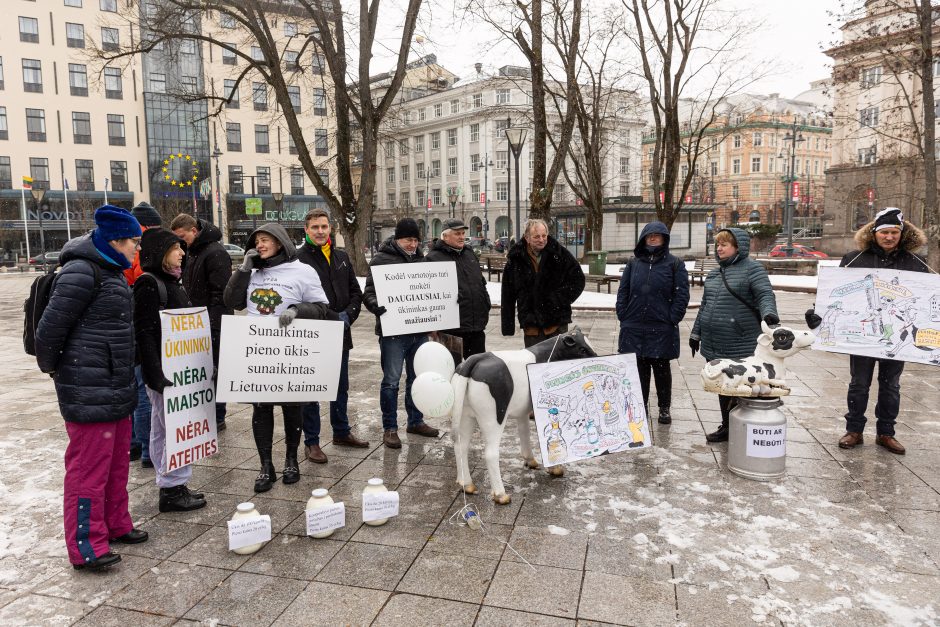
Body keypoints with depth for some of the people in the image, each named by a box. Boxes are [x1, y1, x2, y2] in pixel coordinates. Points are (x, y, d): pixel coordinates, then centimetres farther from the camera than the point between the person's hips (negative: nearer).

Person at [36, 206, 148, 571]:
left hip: (116, 386, 9)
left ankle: (115, 525, 31)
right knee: (89, 467, 0)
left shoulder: (110, 271, 13)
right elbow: (50, 327, -16)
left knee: (117, 462, 17)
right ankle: (86, 546, 11)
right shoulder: (82, 272, -17)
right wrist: (52, 367, -1)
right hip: (89, 390, -9)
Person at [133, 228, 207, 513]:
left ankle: (171, 488, 22)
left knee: (162, 430, 14)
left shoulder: (171, 282, 14)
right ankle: (172, 489, 5)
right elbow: (144, 332, -19)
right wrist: (156, 375, -23)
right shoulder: (148, 284, -13)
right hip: (162, 370, -9)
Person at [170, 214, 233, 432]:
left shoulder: (215, 252, -15)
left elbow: (221, 294, -20)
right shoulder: (190, 252, 14)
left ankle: (217, 418, 9)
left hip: (214, 325, -9)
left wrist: (213, 325, -22)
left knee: (214, 370, -1)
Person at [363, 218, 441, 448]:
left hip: (419, 330, 6)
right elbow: (369, 292, -10)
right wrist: (377, 306, -30)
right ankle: (389, 428, 12)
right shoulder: (381, 259, -5)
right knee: (391, 381, 1)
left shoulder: (420, 259, 13)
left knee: (416, 378, 15)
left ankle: (416, 421, 29)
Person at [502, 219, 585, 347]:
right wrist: (508, 326, 2)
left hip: (557, 323, -1)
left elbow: (578, 280, 5)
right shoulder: (515, 259, 0)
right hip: (531, 325, 1)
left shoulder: (559, 253, -3)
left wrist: (560, 299, -7)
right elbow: (508, 295, 4)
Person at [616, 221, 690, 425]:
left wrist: (672, 319, -11)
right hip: (634, 328, 3)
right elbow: (623, 292, 10)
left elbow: (681, 295, -4)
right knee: (640, 369, 10)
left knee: (661, 369, 8)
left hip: (662, 330, -2)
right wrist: (623, 316, 0)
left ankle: (664, 408, 21)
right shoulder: (633, 264, 11)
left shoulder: (674, 264, 1)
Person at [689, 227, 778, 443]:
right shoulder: (714, 273, 18)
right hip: (713, 345, 7)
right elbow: (704, 305, 22)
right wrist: (696, 333, 23)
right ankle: (726, 427, 25)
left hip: (740, 346, -7)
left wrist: (768, 312, -36)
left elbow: (765, 294, -16)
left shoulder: (752, 268, -3)